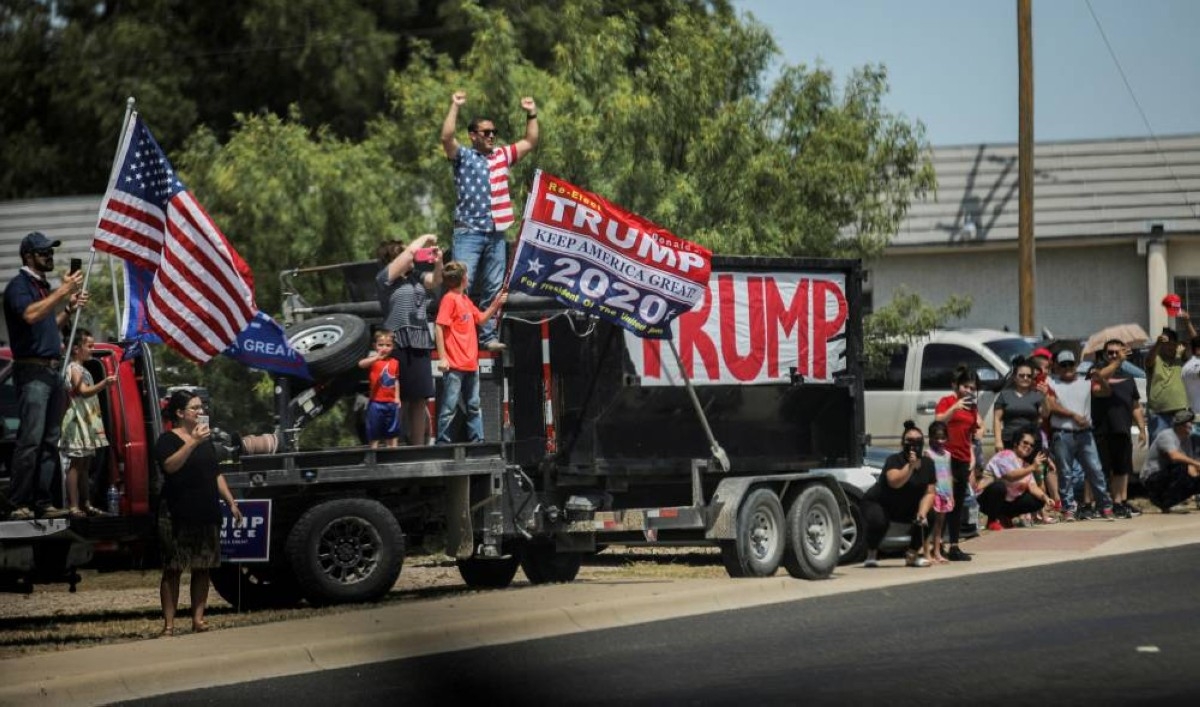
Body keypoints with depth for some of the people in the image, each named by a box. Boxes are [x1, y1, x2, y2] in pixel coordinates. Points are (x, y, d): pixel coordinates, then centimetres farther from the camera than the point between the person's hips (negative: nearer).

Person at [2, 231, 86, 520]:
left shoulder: (45, 287, 19)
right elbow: (30, 315, -25)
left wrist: (69, 309, 14)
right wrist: (63, 291, -23)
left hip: (53, 371, 9)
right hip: (32, 370, -9)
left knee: (50, 441, 6)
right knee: (30, 439, -14)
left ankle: (44, 503, 7)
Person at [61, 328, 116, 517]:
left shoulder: (83, 370, 19)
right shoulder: (73, 369, -10)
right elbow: (83, 391, -24)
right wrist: (103, 384, -37)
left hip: (88, 420, 10)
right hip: (77, 419, -10)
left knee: (85, 465, 10)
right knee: (77, 463, -13)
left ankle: (86, 504, 12)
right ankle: (74, 506, -17)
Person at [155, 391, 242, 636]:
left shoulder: (206, 438, 18)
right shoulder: (168, 440, -4)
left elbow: (216, 474, 23)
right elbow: (170, 465, -23)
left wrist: (231, 502, 17)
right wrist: (193, 442, -27)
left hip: (207, 514, 7)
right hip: (178, 515, -7)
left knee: (202, 568, 6)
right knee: (173, 569, -4)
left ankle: (198, 620, 10)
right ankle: (169, 624, -4)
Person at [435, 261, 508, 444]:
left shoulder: (465, 300, 16)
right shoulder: (450, 299, -9)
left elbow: (481, 318, 29)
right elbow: (440, 327, -14)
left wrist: (496, 304, 17)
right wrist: (442, 357, -18)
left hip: (471, 363, 9)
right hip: (454, 365, -9)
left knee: (473, 406, 12)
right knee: (449, 407, -8)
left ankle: (477, 440, 17)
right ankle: (442, 443, -6)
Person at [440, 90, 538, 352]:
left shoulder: (502, 155, 15)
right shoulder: (463, 157, 1)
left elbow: (530, 142, 22)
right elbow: (446, 137, -17)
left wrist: (531, 114, 15)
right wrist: (455, 107, -19)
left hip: (496, 234, 5)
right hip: (469, 233, -5)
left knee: (493, 289, 7)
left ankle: (487, 335, 12)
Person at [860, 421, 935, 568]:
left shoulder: (927, 463, -4)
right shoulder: (894, 460, -22)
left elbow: (929, 493, -8)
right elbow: (894, 482, -40)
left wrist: (922, 513, -24)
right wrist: (910, 466, -47)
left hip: (907, 508, 6)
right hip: (878, 504, -6)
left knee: (929, 517, -19)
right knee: (878, 522, -37)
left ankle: (912, 556, 1)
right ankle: (871, 555, -7)